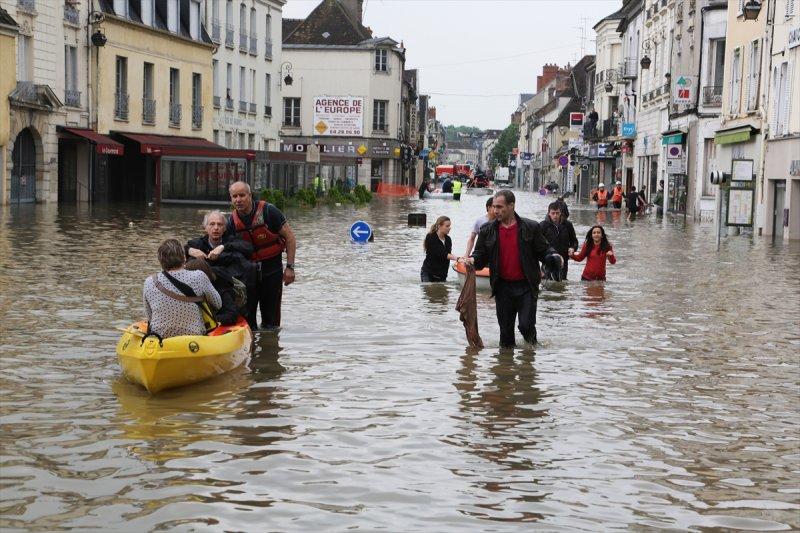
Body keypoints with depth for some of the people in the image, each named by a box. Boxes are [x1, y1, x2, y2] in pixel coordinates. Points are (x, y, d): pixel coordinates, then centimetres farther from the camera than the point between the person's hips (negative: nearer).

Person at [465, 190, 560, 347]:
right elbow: (481, 254, 7)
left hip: (526, 287, -2)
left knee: (526, 325, -6)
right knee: (505, 329, 11)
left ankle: (532, 346, 24)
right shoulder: (487, 231, 4)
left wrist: (553, 256, -17)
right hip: (503, 287, 2)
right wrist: (473, 260, -15)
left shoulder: (531, 227, -2)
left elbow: (543, 250, 3)